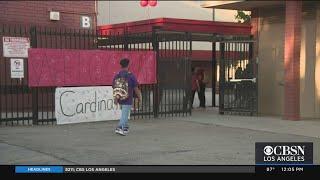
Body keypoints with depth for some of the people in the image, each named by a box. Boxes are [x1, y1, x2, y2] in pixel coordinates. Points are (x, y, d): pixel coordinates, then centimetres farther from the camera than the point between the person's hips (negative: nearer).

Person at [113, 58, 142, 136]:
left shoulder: (116, 75, 0)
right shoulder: (131, 75, -11)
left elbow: (114, 88, 5)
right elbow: (136, 88, -7)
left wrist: (115, 99, 15)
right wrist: (139, 97, 7)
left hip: (120, 99, 5)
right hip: (128, 100, -5)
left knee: (124, 113, 22)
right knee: (125, 114, -3)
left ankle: (125, 127, 30)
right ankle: (119, 128, -14)